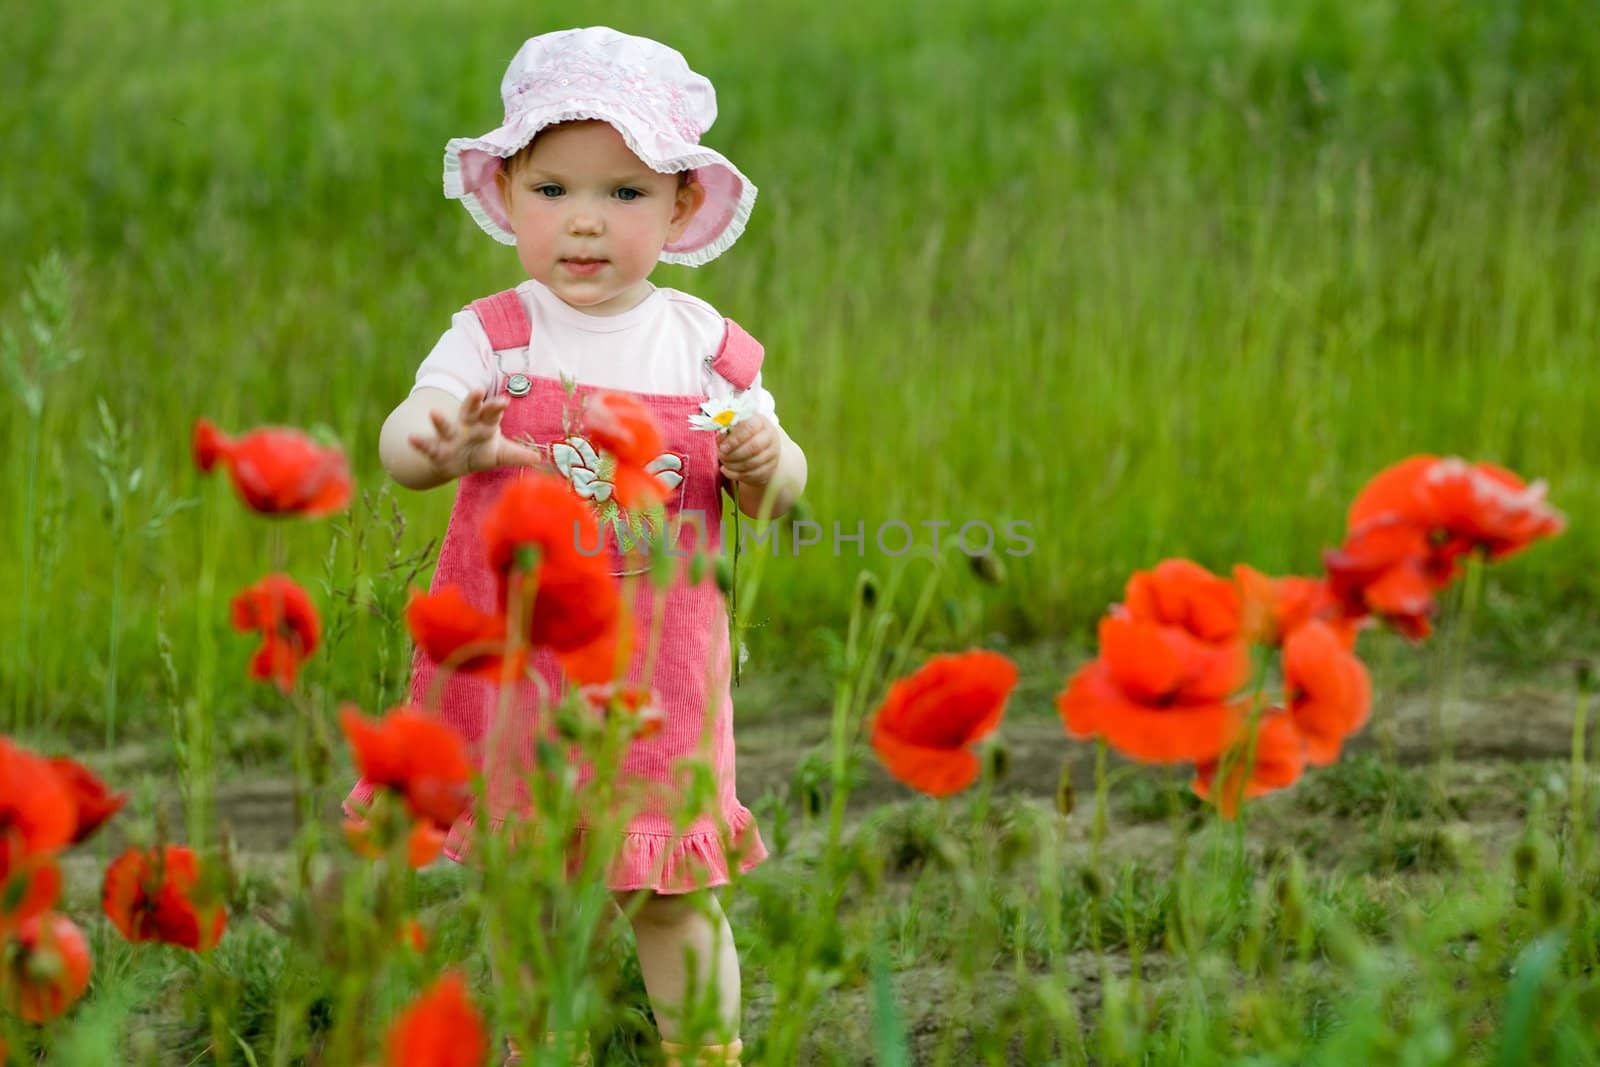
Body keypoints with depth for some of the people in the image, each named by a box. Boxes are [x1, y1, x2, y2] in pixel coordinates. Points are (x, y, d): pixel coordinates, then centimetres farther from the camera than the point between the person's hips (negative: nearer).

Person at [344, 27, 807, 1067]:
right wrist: (444, 445, -42)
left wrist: (764, 463, -15)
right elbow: (404, 440, -19)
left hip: (660, 667, 0)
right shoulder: (494, 337, -5)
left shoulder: (707, 346, 1)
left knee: (676, 895, 6)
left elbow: (777, 492, 9)